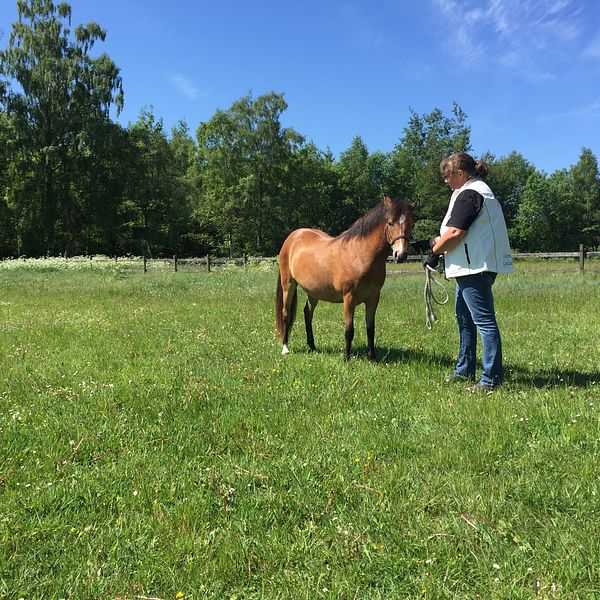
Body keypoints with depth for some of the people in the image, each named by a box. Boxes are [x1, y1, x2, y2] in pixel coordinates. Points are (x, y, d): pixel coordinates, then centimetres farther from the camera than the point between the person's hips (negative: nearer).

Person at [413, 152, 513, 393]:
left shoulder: (468, 194, -14)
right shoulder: (478, 190, 20)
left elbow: (455, 233, -20)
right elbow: (454, 232, 23)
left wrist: (433, 252, -7)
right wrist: (434, 242, 18)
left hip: (474, 267, -11)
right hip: (473, 266, 11)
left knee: (484, 320, -9)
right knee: (464, 318, 18)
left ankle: (492, 378, -5)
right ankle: (464, 370, 29)